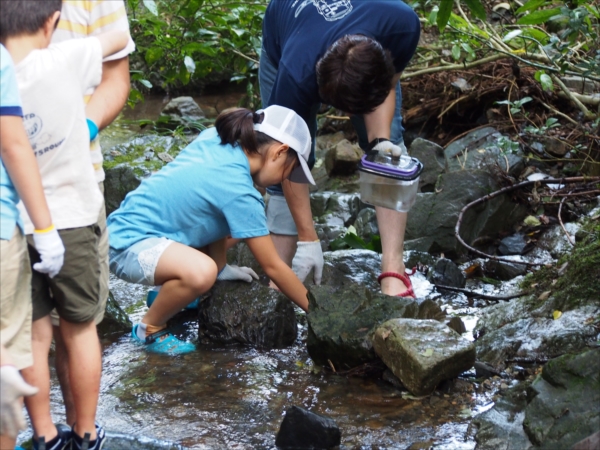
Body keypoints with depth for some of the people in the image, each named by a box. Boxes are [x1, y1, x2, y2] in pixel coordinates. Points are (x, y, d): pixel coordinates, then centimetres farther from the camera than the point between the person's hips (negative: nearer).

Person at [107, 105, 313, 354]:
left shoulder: (212, 139, 0)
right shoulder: (239, 193, -21)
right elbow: (272, 266, -14)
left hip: (127, 222, 10)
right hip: (128, 246, -10)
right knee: (200, 272, -35)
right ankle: (150, 329, -8)